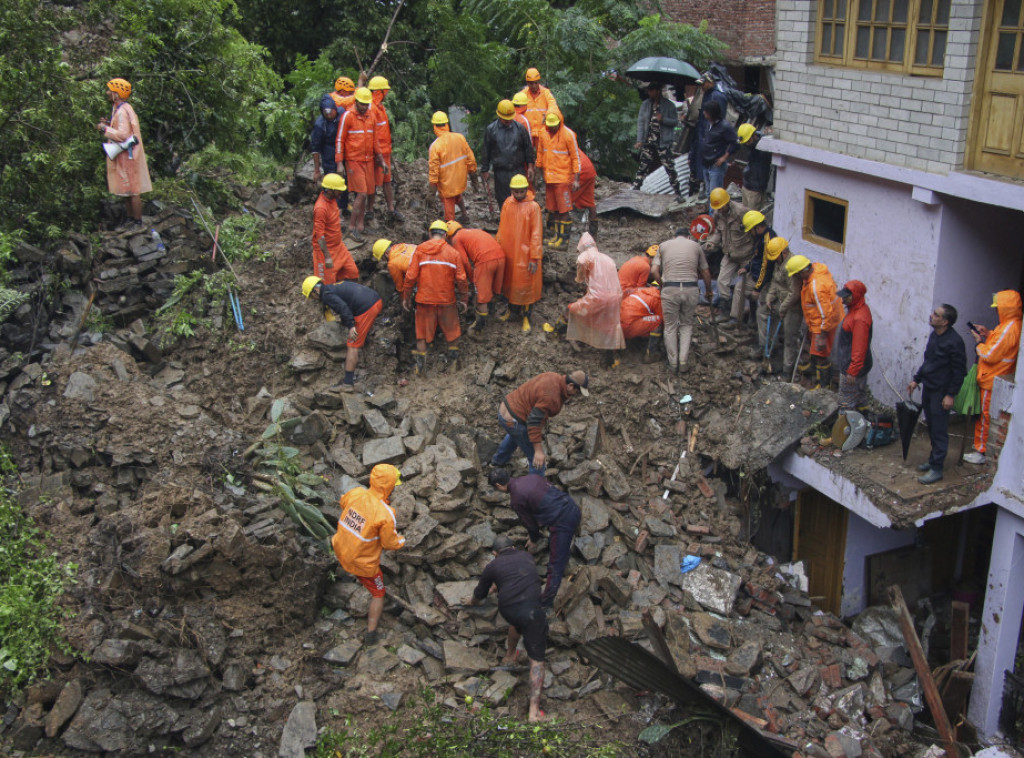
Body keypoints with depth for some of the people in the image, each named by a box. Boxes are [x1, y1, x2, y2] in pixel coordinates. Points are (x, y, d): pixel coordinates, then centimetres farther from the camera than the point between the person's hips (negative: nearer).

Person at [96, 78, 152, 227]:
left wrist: (105, 128, -15)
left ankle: (137, 222, -1)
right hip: (124, 157, 11)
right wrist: (109, 124, 12)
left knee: (132, 191, -5)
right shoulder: (119, 109, 14)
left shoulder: (122, 111, -18)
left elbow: (123, 135, -24)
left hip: (127, 156, -11)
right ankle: (131, 220, 23)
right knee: (126, 190, 16)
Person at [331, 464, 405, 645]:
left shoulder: (356, 493, -14)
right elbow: (390, 543, -16)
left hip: (341, 551, 4)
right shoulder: (385, 515, -29)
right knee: (378, 594, 19)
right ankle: (371, 633, 22)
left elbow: (343, 502, 11)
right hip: (363, 563, -4)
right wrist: (401, 540, 6)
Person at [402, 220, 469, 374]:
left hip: (425, 299, 0)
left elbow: (411, 276, -6)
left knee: (422, 332, 12)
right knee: (452, 329, 19)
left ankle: (420, 365, 13)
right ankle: (453, 358, 28)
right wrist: (463, 299, 8)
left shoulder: (420, 250, -4)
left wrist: (406, 297, 4)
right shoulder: (452, 252, -2)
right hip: (447, 299, 0)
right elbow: (461, 279, -3)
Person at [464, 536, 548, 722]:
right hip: (531, 607, -1)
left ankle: (509, 656, 58)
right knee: (536, 660, 1)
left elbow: (479, 595, 32)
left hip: (507, 609, 1)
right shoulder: (526, 557, 24)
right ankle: (534, 711, -5)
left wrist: (472, 601, 55)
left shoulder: (493, 566, 18)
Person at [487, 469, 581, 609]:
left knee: (556, 564, 3)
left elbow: (530, 523, 4)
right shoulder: (531, 477, 10)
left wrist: (534, 540, 26)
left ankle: (546, 602, 14)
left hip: (562, 522, -7)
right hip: (573, 507, 8)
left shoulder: (516, 500, -9)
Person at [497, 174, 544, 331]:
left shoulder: (533, 207, -14)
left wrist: (535, 258, -14)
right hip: (508, 252, 4)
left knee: (525, 284, 6)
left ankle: (526, 316, 22)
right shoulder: (507, 203, -1)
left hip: (525, 254, -4)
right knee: (508, 281, 18)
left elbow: (536, 234, -13)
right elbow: (502, 228, 9)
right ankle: (510, 307, 39)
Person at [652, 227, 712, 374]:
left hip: (670, 289, -1)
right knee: (687, 325, 15)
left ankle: (673, 363, 13)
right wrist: (708, 290, 30)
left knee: (670, 327, 10)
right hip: (691, 289, 1)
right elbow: (705, 272, 16)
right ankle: (683, 362, 5)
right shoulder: (695, 245, 15)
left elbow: (654, 270, 4)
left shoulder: (663, 245, 15)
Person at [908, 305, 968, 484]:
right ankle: (933, 459, 31)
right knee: (932, 427, 18)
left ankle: (936, 468, 4)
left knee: (939, 431, -2)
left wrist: (950, 395, -17)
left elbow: (959, 371, -17)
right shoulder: (934, 335, 6)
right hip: (928, 388, 8)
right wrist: (916, 379, 19)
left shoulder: (954, 342, -19)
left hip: (941, 392, -8)